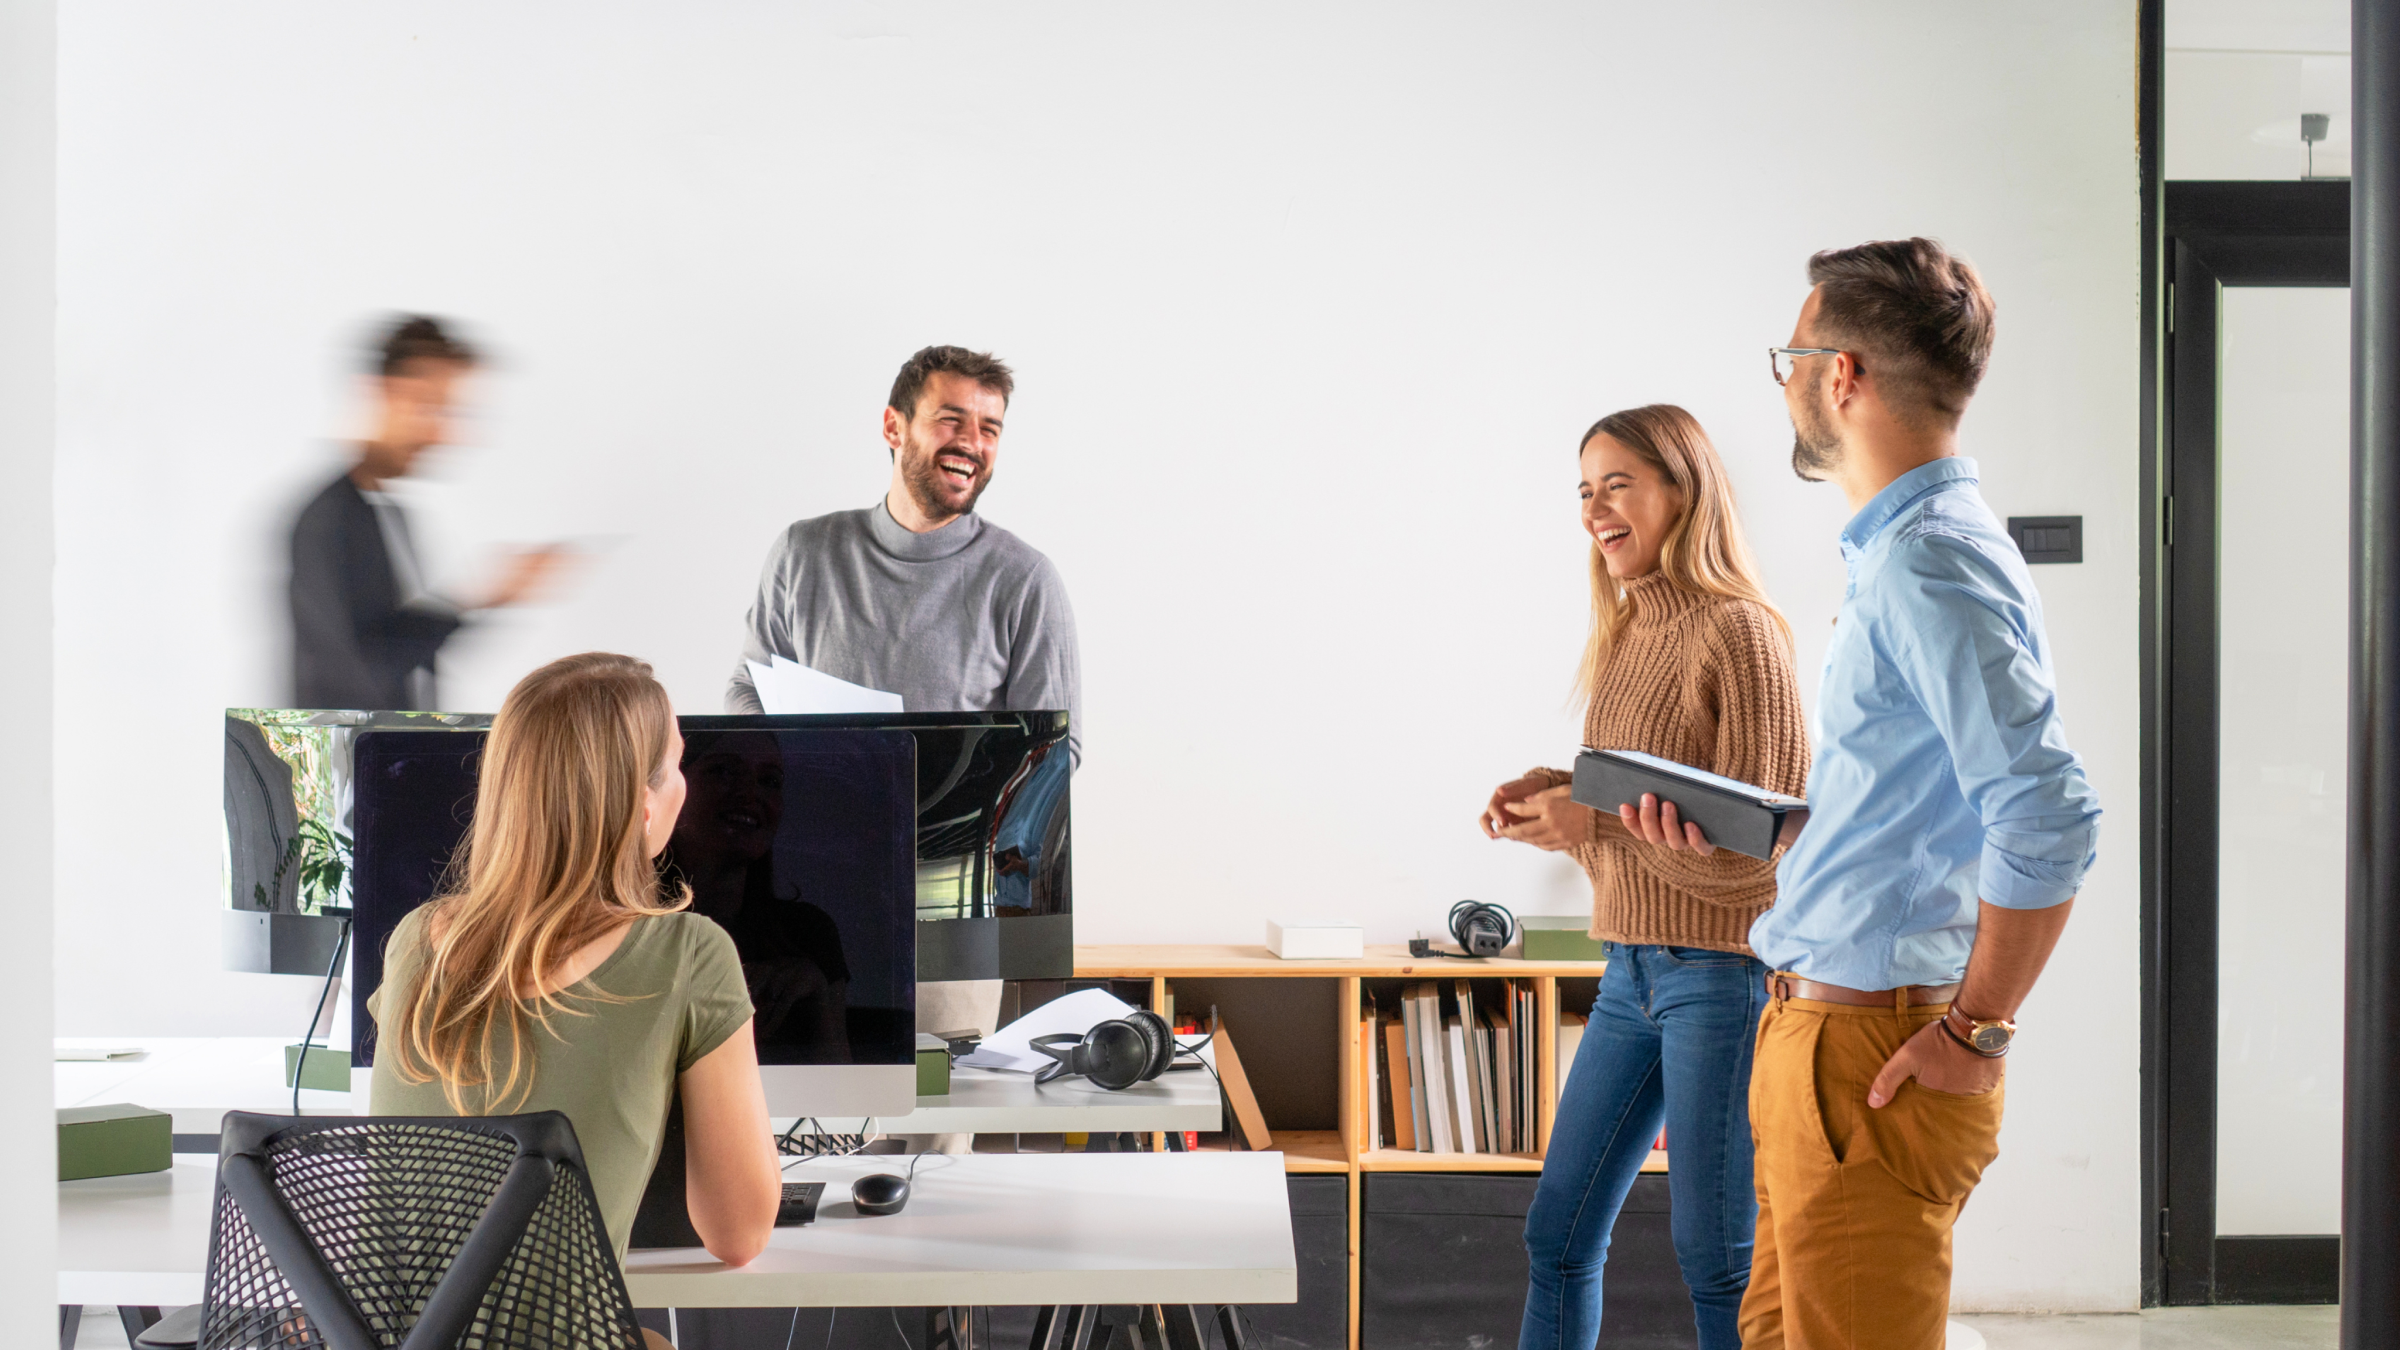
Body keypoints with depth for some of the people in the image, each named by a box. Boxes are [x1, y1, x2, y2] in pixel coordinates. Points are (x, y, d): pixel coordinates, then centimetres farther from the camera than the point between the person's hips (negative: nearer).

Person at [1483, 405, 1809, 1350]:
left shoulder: (1737, 631, -13)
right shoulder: (1627, 634, 12)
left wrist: (1596, 824, -22)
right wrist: (1556, 798, 2)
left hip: (1722, 973, -8)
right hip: (1632, 972, 8)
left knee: (1717, 1259, 2)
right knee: (1559, 1231, 12)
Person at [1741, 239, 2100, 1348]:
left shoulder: (1927, 566, -18)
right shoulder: (1898, 551, 16)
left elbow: (2049, 817, -27)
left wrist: (1976, 1027, -20)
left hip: (1874, 1055, -11)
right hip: (1816, 1027, 11)